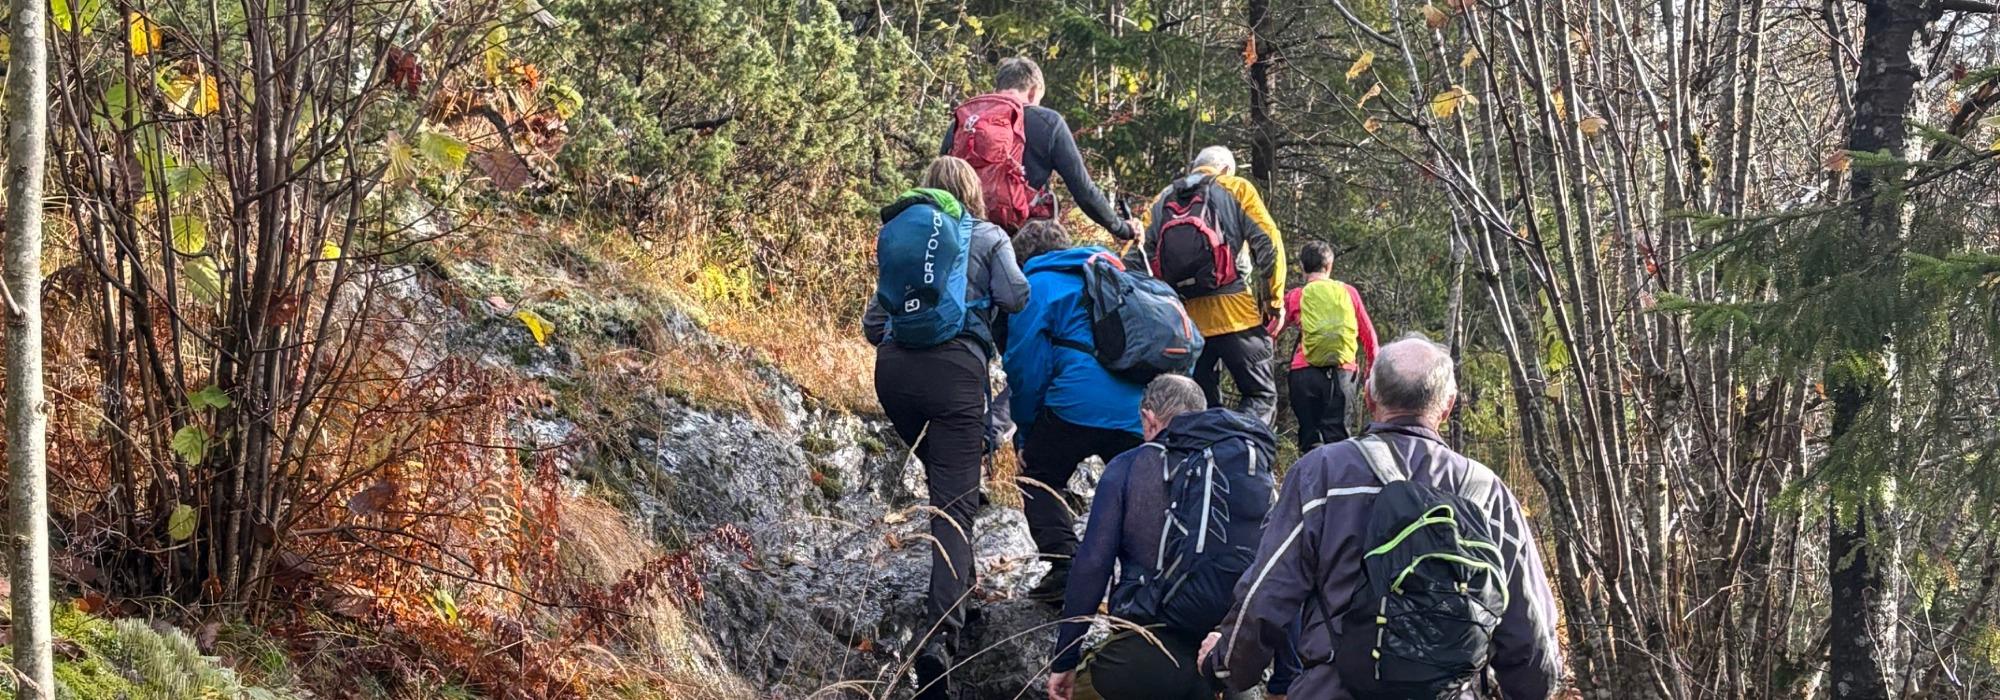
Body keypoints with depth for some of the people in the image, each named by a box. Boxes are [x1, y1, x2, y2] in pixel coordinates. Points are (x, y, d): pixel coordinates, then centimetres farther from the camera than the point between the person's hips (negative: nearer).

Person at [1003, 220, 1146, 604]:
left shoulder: (1037, 285, 8)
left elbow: (1026, 366, 2)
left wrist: (1025, 431, 11)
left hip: (1080, 404, -5)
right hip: (1139, 410, 5)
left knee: (1040, 477, 12)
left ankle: (1064, 566, -7)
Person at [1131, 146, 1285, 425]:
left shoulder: (1163, 200, 17)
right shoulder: (1237, 189, 6)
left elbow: (1135, 258, 10)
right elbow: (1268, 244, -3)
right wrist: (1274, 300, 2)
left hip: (1183, 321, 4)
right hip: (1235, 314, -4)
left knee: (1201, 404, 13)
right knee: (1261, 394, 0)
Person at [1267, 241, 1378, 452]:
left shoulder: (1295, 297, 8)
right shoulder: (1348, 292, 11)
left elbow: (1271, 333, 10)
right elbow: (1368, 334, 15)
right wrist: (1373, 369, 25)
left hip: (1305, 372, 0)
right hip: (1343, 371, 0)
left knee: (1310, 436, 4)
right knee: (1336, 435, -2)